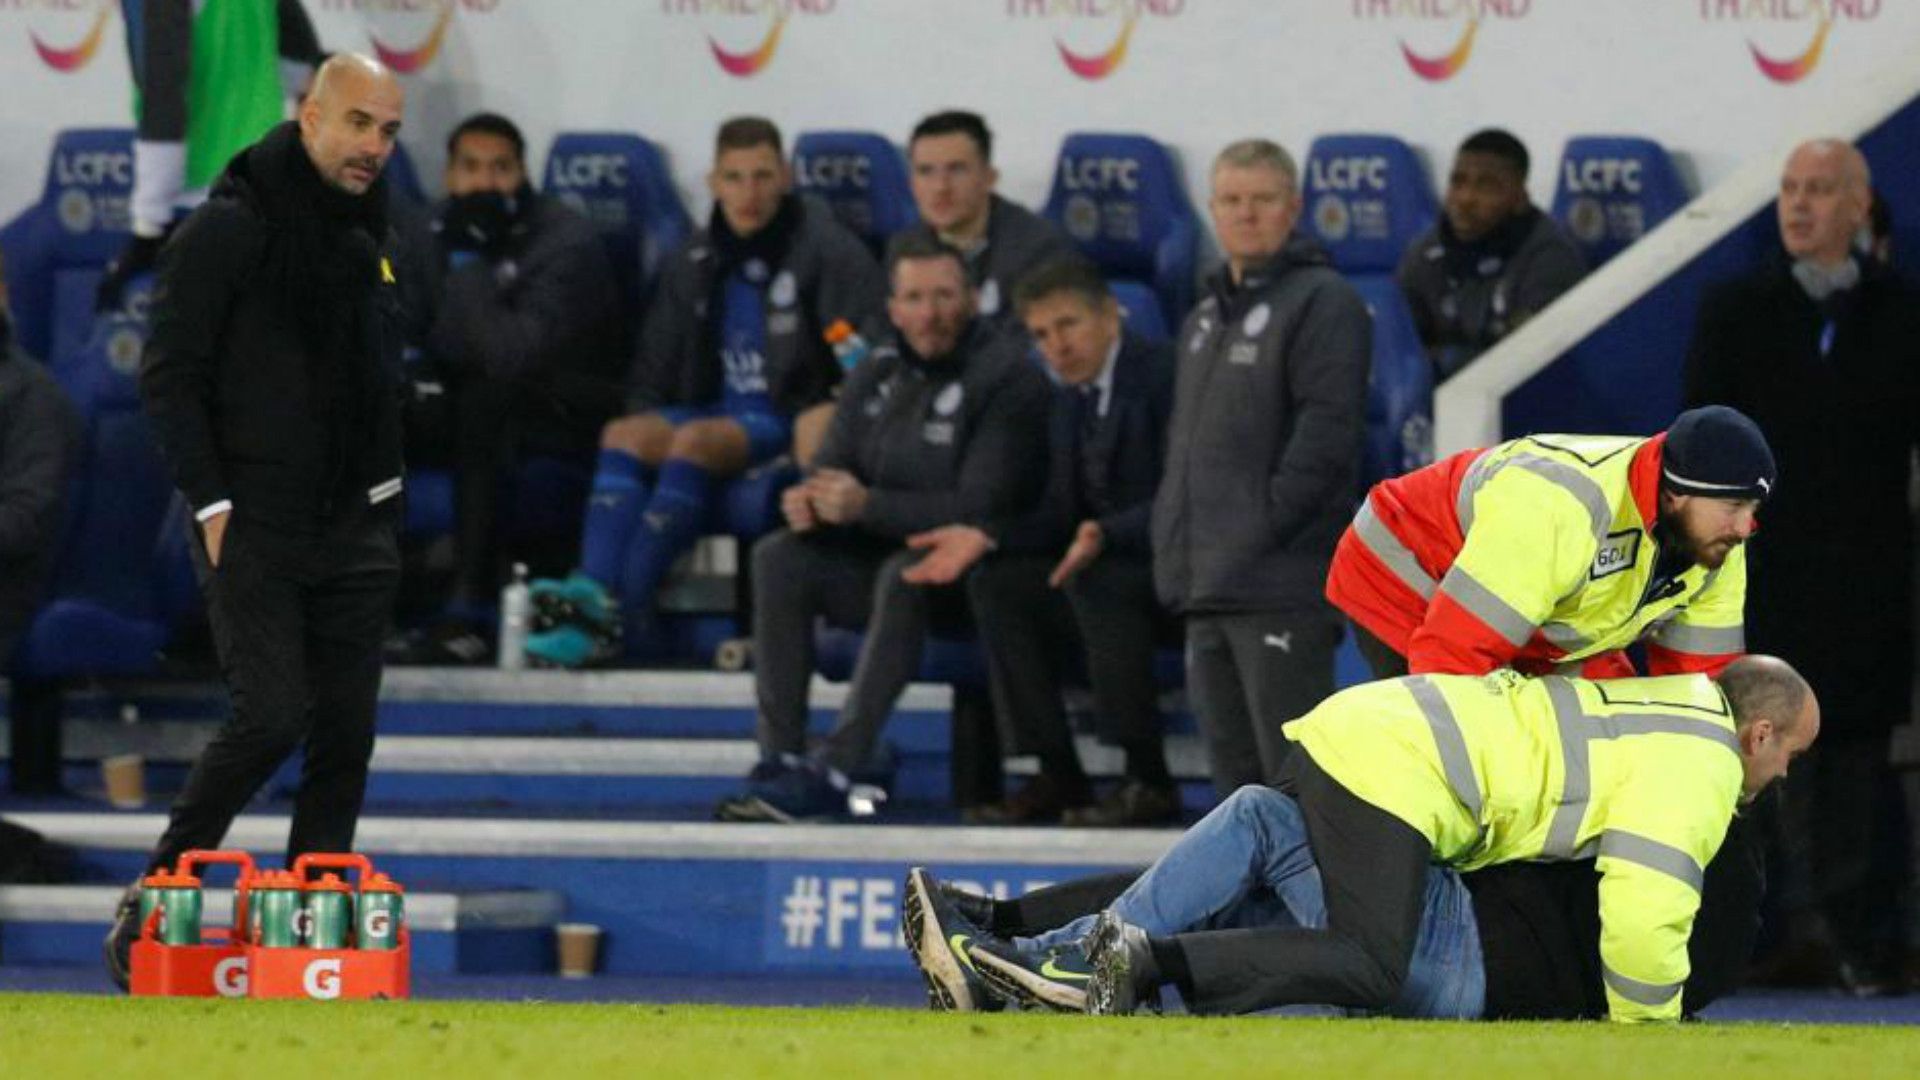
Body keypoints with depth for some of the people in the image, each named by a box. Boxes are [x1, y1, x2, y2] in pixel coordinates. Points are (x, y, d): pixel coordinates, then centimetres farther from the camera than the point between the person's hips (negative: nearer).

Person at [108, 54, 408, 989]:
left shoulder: (368, 241, 15)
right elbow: (169, 376, -9)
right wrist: (212, 505, -14)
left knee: (346, 736, 2)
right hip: (254, 527, -7)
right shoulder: (230, 229, -8)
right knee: (270, 718, -16)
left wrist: (385, 489, 13)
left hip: (353, 528, 7)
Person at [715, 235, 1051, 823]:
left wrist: (866, 506, -26)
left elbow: (980, 507, -22)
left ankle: (834, 773, -41)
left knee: (906, 573, -36)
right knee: (779, 558, -11)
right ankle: (780, 760, -19)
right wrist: (809, 503, -17)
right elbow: (832, 471, 9)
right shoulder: (880, 372, 8)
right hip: (886, 553, 7)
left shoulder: (1007, 377, -14)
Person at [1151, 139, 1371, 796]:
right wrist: (1171, 537, 14)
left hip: (1284, 589, -9)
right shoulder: (1206, 318, 21)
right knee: (1233, 761, 13)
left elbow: (1326, 433, -15)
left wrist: (1265, 526, -19)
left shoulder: (1324, 304, -7)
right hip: (1207, 590, 9)